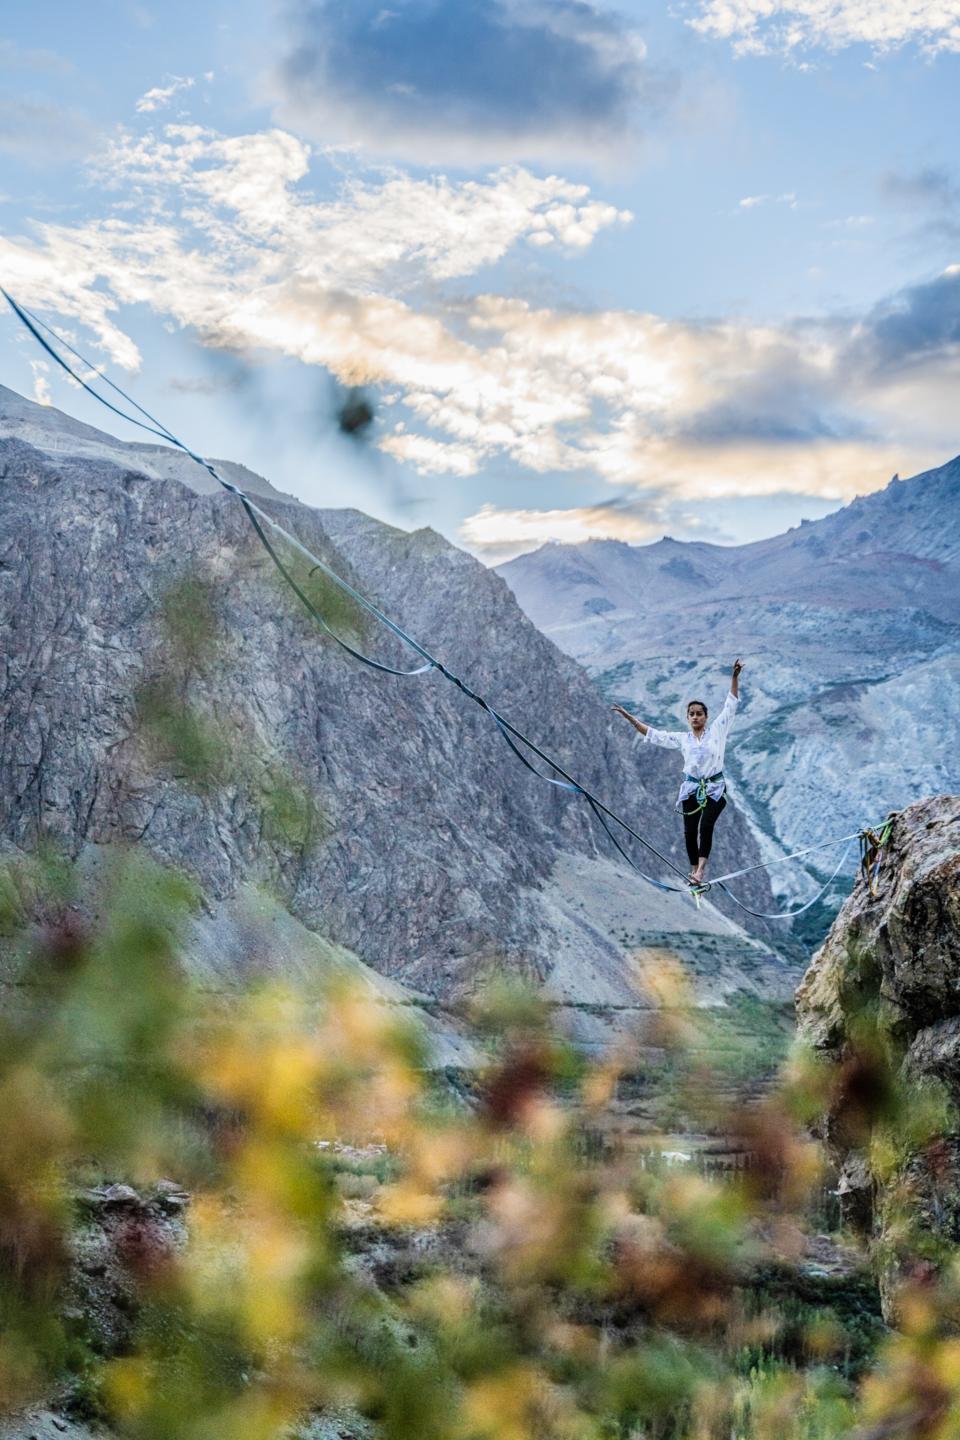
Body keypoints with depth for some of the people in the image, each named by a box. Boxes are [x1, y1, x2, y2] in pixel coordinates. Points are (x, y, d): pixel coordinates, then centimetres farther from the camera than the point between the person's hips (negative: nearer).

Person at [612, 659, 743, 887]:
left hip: (714, 788, -3)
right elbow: (653, 735, 11)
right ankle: (694, 871, 9)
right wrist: (630, 718, 6)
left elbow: (730, 705, -5)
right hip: (691, 789, 3)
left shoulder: (717, 730, 2)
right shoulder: (682, 738, 9)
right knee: (690, 831, 0)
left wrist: (735, 677, -15)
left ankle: (701, 870, -27)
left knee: (706, 826, -20)